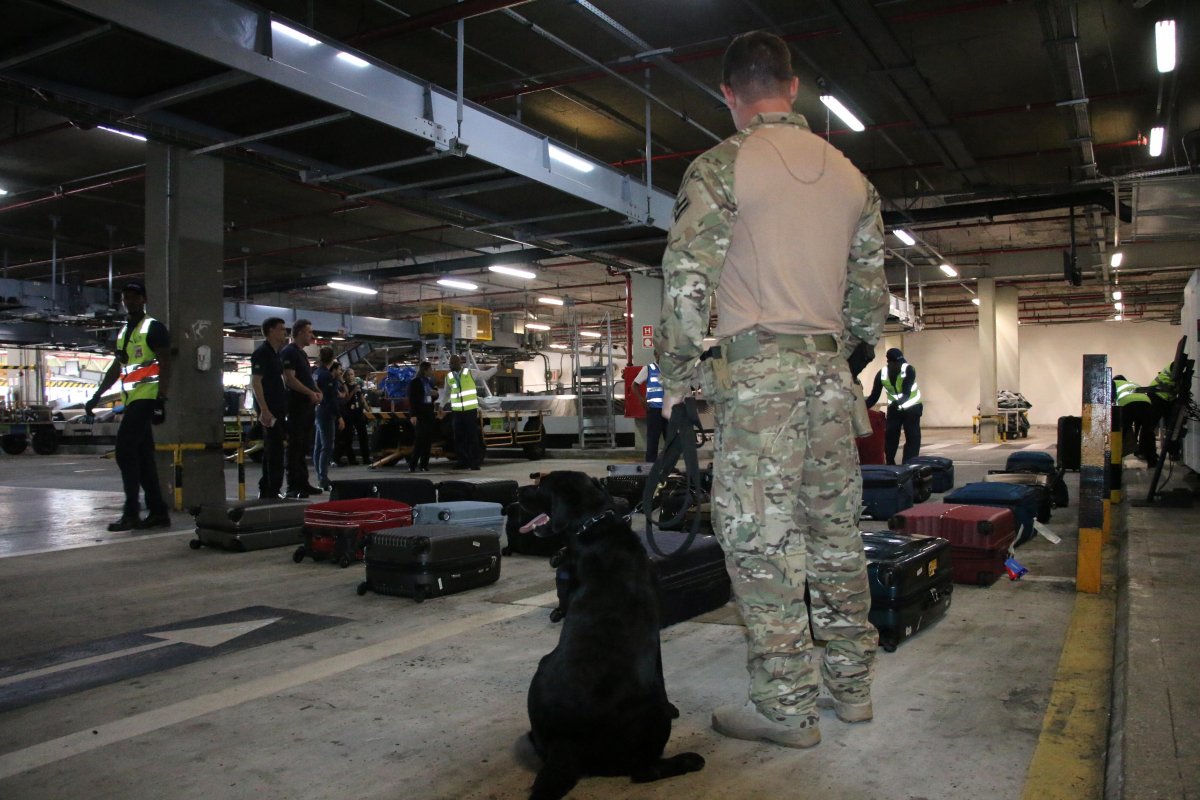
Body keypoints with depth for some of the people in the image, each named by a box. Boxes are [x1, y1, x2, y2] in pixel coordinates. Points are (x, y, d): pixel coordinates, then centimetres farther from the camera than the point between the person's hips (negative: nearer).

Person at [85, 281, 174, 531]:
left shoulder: (153, 328, -3)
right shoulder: (123, 332, 21)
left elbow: (165, 365, -10)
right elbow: (116, 368, 26)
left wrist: (161, 398, -18)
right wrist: (96, 396, 23)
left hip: (146, 397, -8)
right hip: (131, 399, 8)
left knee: (125, 450, -13)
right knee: (143, 456, 7)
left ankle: (131, 513, -11)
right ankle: (158, 512, 11)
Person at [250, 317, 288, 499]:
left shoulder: (275, 354, 17)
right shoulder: (261, 353, -11)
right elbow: (255, 382, -18)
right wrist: (264, 410, -23)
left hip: (278, 410, 10)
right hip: (269, 411, -10)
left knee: (271, 450, 14)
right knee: (275, 451, -9)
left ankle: (265, 491, 21)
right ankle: (272, 491, -6)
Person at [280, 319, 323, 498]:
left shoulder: (301, 353, 20)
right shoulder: (289, 352, -9)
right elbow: (289, 379, -18)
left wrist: (316, 392, 8)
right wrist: (310, 393, -19)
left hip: (308, 406, 10)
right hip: (297, 406, -10)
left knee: (304, 447, 13)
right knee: (295, 446, -7)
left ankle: (303, 483, 19)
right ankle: (293, 487, -5)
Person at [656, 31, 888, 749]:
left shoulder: (722, 165, -2)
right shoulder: (850, 176, 16)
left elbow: (687, 280, -9)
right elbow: (871, 292, 17)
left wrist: (677, 377, -2)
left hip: (757, 369, -6)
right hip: (831, 369, 6)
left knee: (761, 535, -2)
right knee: (836, 528, 12)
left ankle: (787, 708, 3)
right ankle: (853, 684, 22)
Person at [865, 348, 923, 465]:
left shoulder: (909, 370, -26)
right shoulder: (881, 374, -18)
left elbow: (906, 393, -35)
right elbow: (874, 396, -13)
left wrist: (898, 402, -55)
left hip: (911, 407, -2)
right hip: (893, 408, 2)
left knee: (913, 436, -7)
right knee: (890, 436, 2)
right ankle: (890, 465, 15)